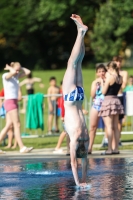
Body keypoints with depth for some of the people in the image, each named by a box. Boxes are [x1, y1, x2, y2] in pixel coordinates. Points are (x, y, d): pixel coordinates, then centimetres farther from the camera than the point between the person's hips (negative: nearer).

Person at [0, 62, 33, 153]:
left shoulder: (16, 76, 14)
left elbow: (27, 71, 10)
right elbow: (13, 72, -29)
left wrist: (19, 67, 8)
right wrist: (10, 68, -8)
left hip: (14, 102, 8)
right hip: (9, 102, -8)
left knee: (8, 125, 6)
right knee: (17, 125, -12)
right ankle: (22, 147, -14)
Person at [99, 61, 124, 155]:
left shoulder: (109, 77, -13)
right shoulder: (120, 78, 7)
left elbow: (104, 92, -10)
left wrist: (102, 83, 5)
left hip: (108, 100, -7)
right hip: (116, 100, 7)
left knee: (109, 127, -7)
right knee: (115, 127, 11)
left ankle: (110, 149, -10)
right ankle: (116, 148, 12)